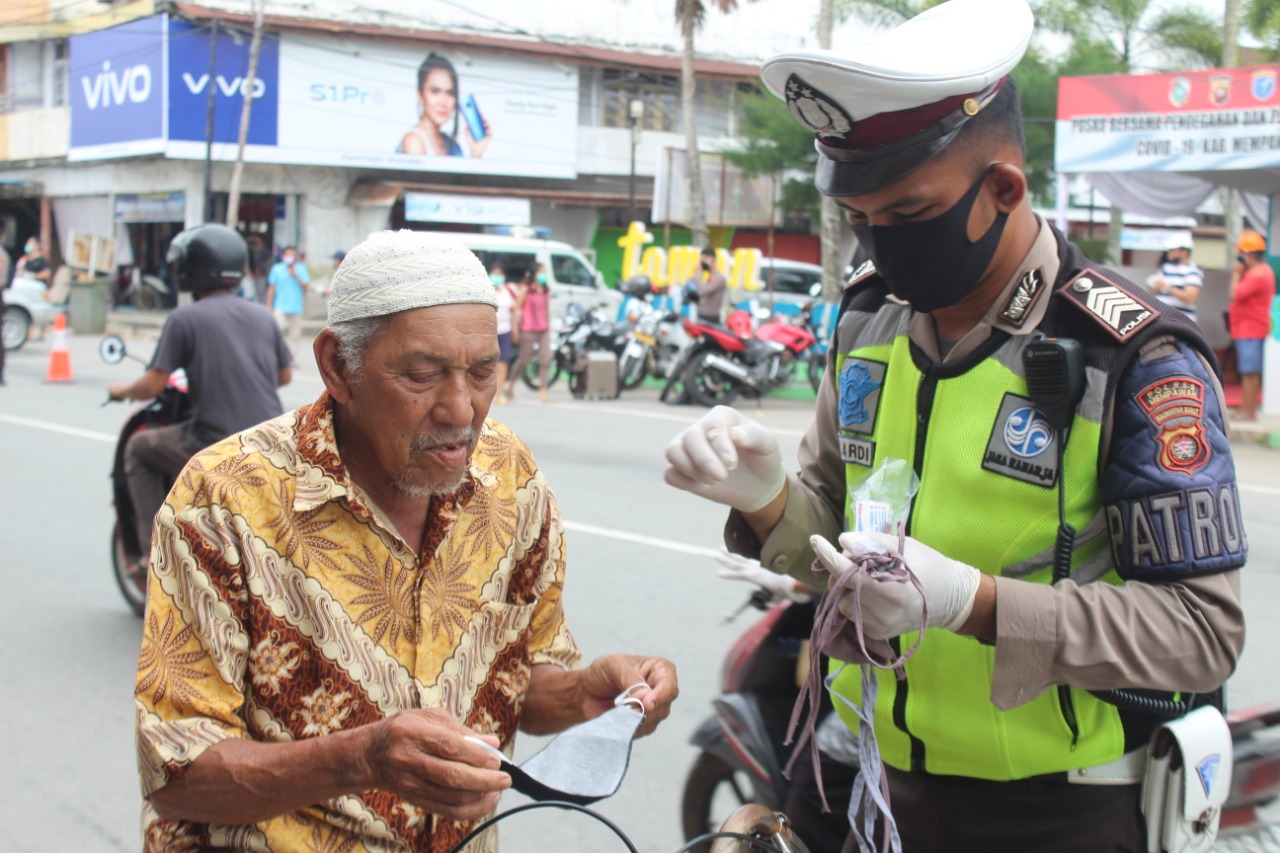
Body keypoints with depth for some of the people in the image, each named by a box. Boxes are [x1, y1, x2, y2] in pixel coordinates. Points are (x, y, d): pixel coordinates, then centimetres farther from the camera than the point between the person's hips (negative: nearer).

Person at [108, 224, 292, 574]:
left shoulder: (185, 318, -4)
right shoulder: (261, 316, 10)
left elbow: (153, 385, -6)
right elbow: (285, 375, 19)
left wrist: (123, 391, 15)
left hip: (215, 444, -5)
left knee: (139, 449, 19)